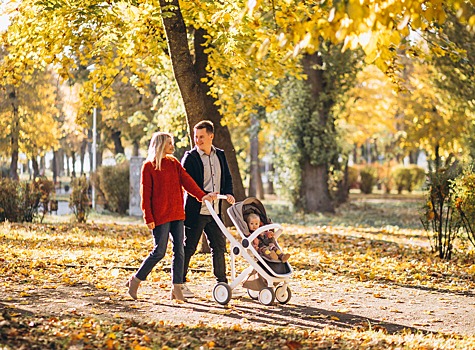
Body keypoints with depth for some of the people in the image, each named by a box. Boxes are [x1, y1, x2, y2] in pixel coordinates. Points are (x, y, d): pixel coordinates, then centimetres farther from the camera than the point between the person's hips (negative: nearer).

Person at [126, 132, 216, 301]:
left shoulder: (174, 163, 13)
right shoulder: (149, 166, -3)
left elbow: (187, 181, 2)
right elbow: (145, 194, -6)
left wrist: (202, 195, -12)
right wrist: (149, 218, -11)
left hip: (177, 213, 6)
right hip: (160, 216, -6)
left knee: (179, 250, 1)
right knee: (159, 251, -5)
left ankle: (176, 287, 6)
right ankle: (135, 280, 11)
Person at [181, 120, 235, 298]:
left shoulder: (220, 155, 11)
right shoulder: (190, 157, -6)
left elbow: (227, 177, 18)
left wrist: (228, 193, -1)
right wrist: (205, 195, -23)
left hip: (214, 211, 6)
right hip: (195, 211, -5)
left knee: (219, 246, 11)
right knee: (189, 247, -1)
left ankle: (222, 282, 21)